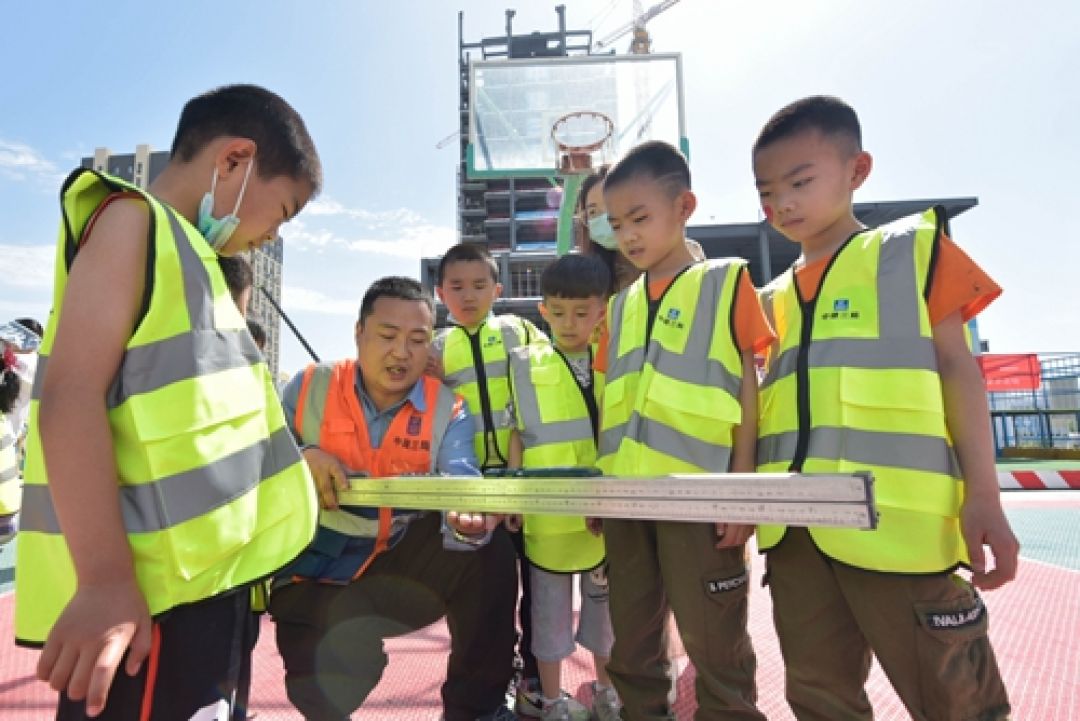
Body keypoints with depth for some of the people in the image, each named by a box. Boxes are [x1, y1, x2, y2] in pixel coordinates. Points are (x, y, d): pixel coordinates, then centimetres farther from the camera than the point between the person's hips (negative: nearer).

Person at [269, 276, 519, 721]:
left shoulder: (447, 410, -8)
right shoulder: (308, 387, -5)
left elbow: (459, 478, -22)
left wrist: (470, 517, -47)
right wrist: (301, 455, -21)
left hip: (404, 550, 1)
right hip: (316, 564, 0)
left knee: (490, 554, -23)